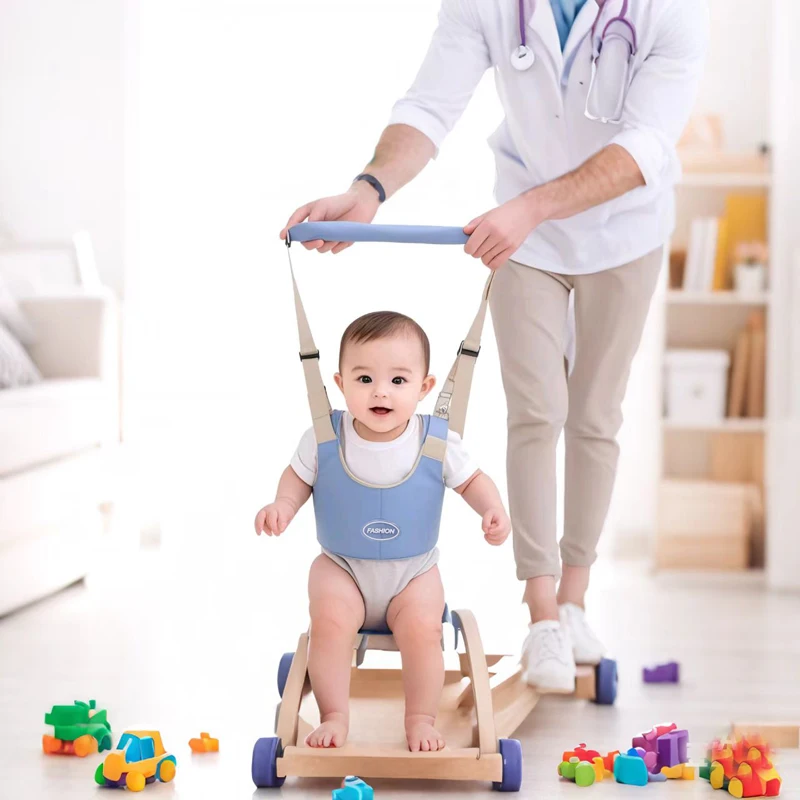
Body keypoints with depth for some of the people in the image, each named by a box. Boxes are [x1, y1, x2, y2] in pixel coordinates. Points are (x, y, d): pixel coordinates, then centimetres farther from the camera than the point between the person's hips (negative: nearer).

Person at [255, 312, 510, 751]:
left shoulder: (438, 442, -10)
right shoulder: (323, 438, -11)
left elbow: (471, 479, 5)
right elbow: (299, 476, 6)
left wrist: (493, 509, -13)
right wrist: (283, 505, -13)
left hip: (414, 571, 0)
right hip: (341, 566, 0)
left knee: (421, 627, -25)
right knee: (330, 619, -27)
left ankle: (421, 719, -4)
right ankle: (334, 717, -11)